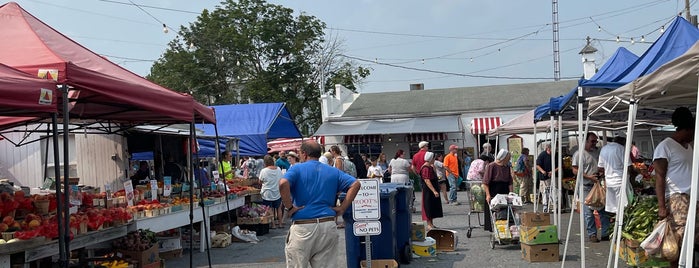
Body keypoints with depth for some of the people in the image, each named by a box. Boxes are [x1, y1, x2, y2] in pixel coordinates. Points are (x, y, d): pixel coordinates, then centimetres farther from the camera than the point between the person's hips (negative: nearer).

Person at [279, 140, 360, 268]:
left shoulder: (297, 169, 0)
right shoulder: (333, 172, 12)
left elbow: (283, 184, -20)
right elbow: (355, 184, 4)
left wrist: (289, 208, -10)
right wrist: (342, 208, 3)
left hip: (302, 228, -4)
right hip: (328, 225, 4)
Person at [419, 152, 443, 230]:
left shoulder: (430, 167, 13)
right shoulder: (426, 168, -19)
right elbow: (427, 181, -26)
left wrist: (433, 166, 13)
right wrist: (434, 191, -29)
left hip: (432, 191, 11)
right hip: (428, 191, -11)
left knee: (433, 207, 14)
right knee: (429, 207, -6)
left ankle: (431, 224, 21)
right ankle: (429, 225, -1)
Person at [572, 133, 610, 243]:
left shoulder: (597, 152, 13)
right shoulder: (579, 153, -6)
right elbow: (575, 170, -11)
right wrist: (589, 177, -19)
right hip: (586, 187, -5)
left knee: (603, 209, 4)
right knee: (589, 212, -1)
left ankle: (605, 234, 11)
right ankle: (592, 234, 8)